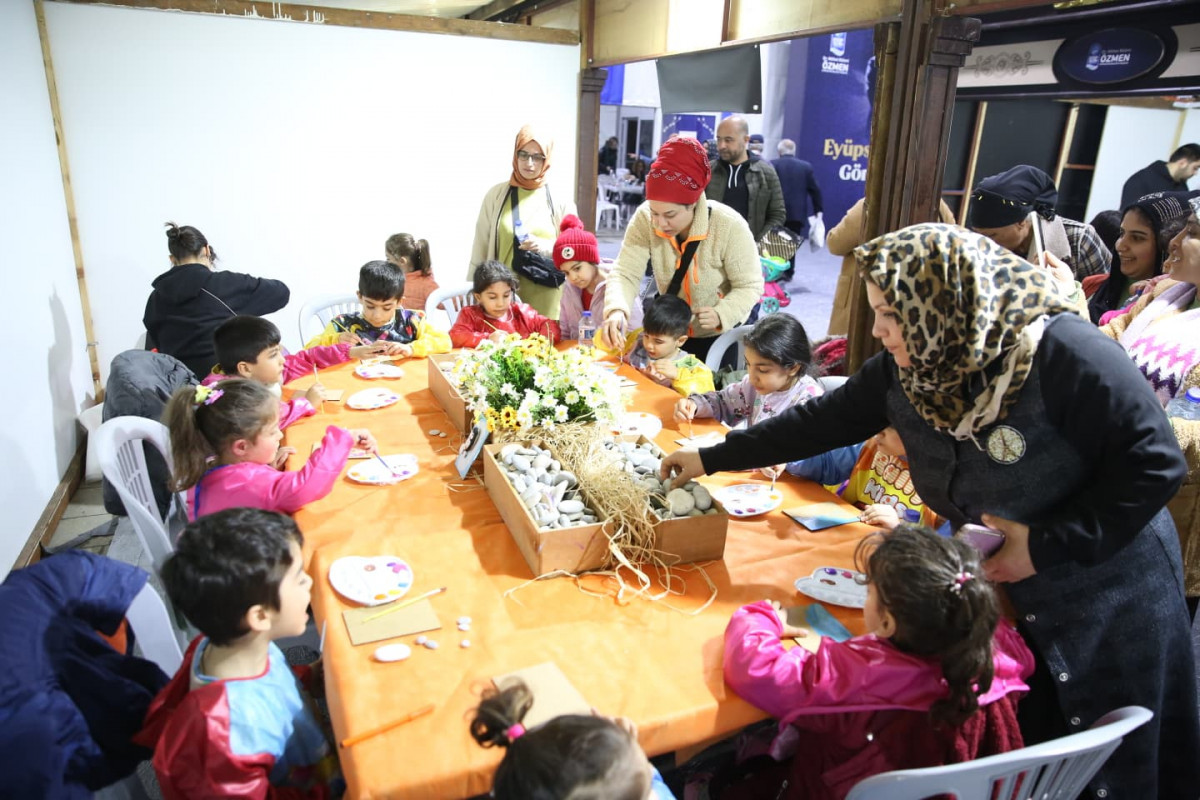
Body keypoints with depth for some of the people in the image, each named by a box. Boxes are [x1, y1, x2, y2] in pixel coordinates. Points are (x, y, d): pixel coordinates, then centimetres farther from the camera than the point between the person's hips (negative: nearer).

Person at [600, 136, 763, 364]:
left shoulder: (730, 226, -27)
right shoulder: (645, 219, -19)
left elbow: (750, 286, -20)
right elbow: (625, 272, -22)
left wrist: (722, 315, -39)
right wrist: (617, 310, -43)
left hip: (722, 335, -3)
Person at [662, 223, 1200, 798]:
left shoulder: (1064, 353, -27)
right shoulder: (904, 368, -11)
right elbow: (826, 420, -4)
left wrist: (1047, 543, -25)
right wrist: (712, 459, -2)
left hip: (1106, 592, -4)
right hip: (999, 587, 4)